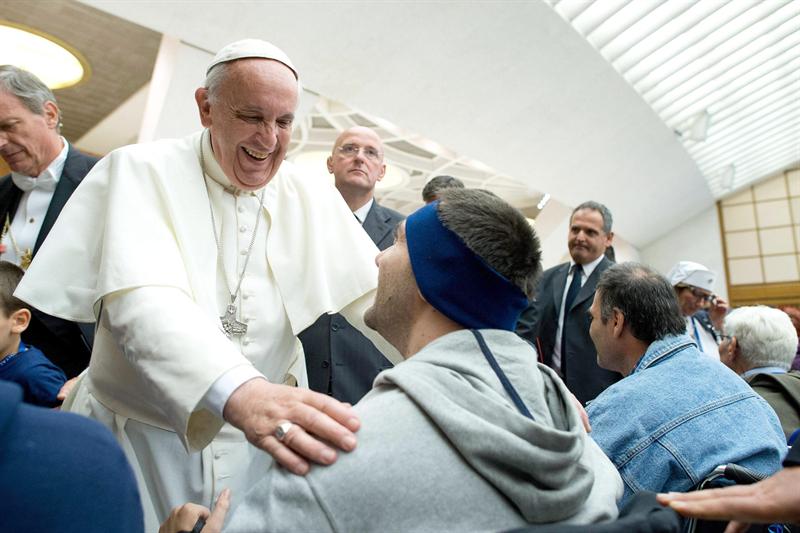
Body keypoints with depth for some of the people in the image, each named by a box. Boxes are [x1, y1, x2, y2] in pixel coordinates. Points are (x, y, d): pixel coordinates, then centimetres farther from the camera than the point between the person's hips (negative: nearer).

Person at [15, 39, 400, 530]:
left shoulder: (315, 200, -3)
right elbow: (143, 302, -28)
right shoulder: (140, 172, -12)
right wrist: (238, 392, -46)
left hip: (260, 436, 3)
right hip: (139, 435, -2)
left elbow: (383, 296, -9)